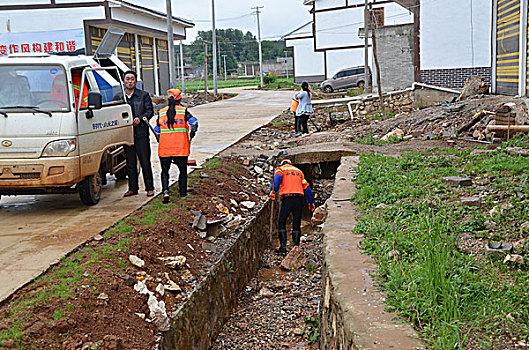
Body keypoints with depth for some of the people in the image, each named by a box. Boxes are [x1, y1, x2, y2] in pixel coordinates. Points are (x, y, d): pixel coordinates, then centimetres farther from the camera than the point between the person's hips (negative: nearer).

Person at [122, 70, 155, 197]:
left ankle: (149, 188, 8)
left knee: (145, 162, 0)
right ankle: (133, 188, 17)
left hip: (141, 133, -3)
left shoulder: (144, 95, 6)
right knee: (130, 163, 8)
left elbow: (150, 111, 2)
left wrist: (140, 119, -14)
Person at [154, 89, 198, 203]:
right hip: (181, 146, -1)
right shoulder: (184, 111, -1)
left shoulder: (161, 112, 6)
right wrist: (192, 134, 3)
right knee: (183, 170, 15)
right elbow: (194, 122, -14)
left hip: (165, 148, 1)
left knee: (165, 171, 10)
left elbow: (157, 130, 10)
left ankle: (165, 191, -9)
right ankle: (183, 193, 19)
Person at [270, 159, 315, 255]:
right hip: (299, 199, 4)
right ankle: (296, 246, 2)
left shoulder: (280, 169, 14)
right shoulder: (299, 171, 27)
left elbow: (277, 178, -9)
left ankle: (283, 247, -3)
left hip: (287, 198, -3)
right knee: (296, 224, 9)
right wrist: (311, 202, 26)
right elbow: (306, 187, 23)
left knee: (281, 222, 5)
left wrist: (273, 190, -22)